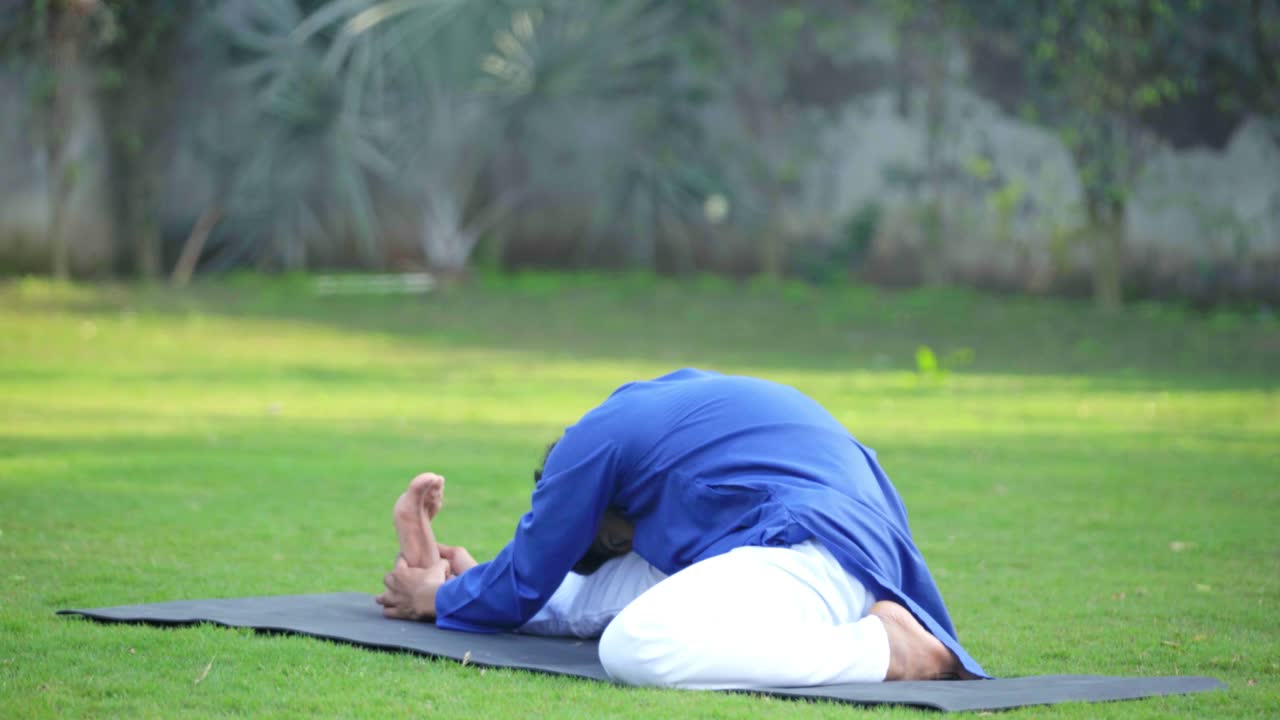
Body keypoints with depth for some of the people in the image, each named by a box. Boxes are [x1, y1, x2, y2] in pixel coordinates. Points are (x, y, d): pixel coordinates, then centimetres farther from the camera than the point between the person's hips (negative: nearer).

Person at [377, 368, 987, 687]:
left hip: (815, 548, -9)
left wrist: (440, 599, 28)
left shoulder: (590, 443, 2)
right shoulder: (659, 401, 28)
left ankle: (888, 648, -30)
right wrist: (473, 582, 46)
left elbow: (524, 586, 10)